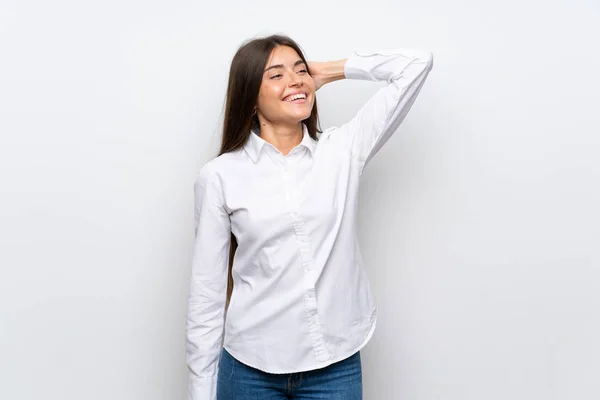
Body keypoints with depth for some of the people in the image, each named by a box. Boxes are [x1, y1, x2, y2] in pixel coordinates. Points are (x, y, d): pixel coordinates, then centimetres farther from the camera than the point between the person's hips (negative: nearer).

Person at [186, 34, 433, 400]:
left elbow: (416, 63, 0)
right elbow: (207, 291, 0)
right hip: (251, 368, -1)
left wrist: (328, 71, 5)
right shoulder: (220, 176, -4)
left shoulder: (343, 150, 1)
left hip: (337, 365, 1)